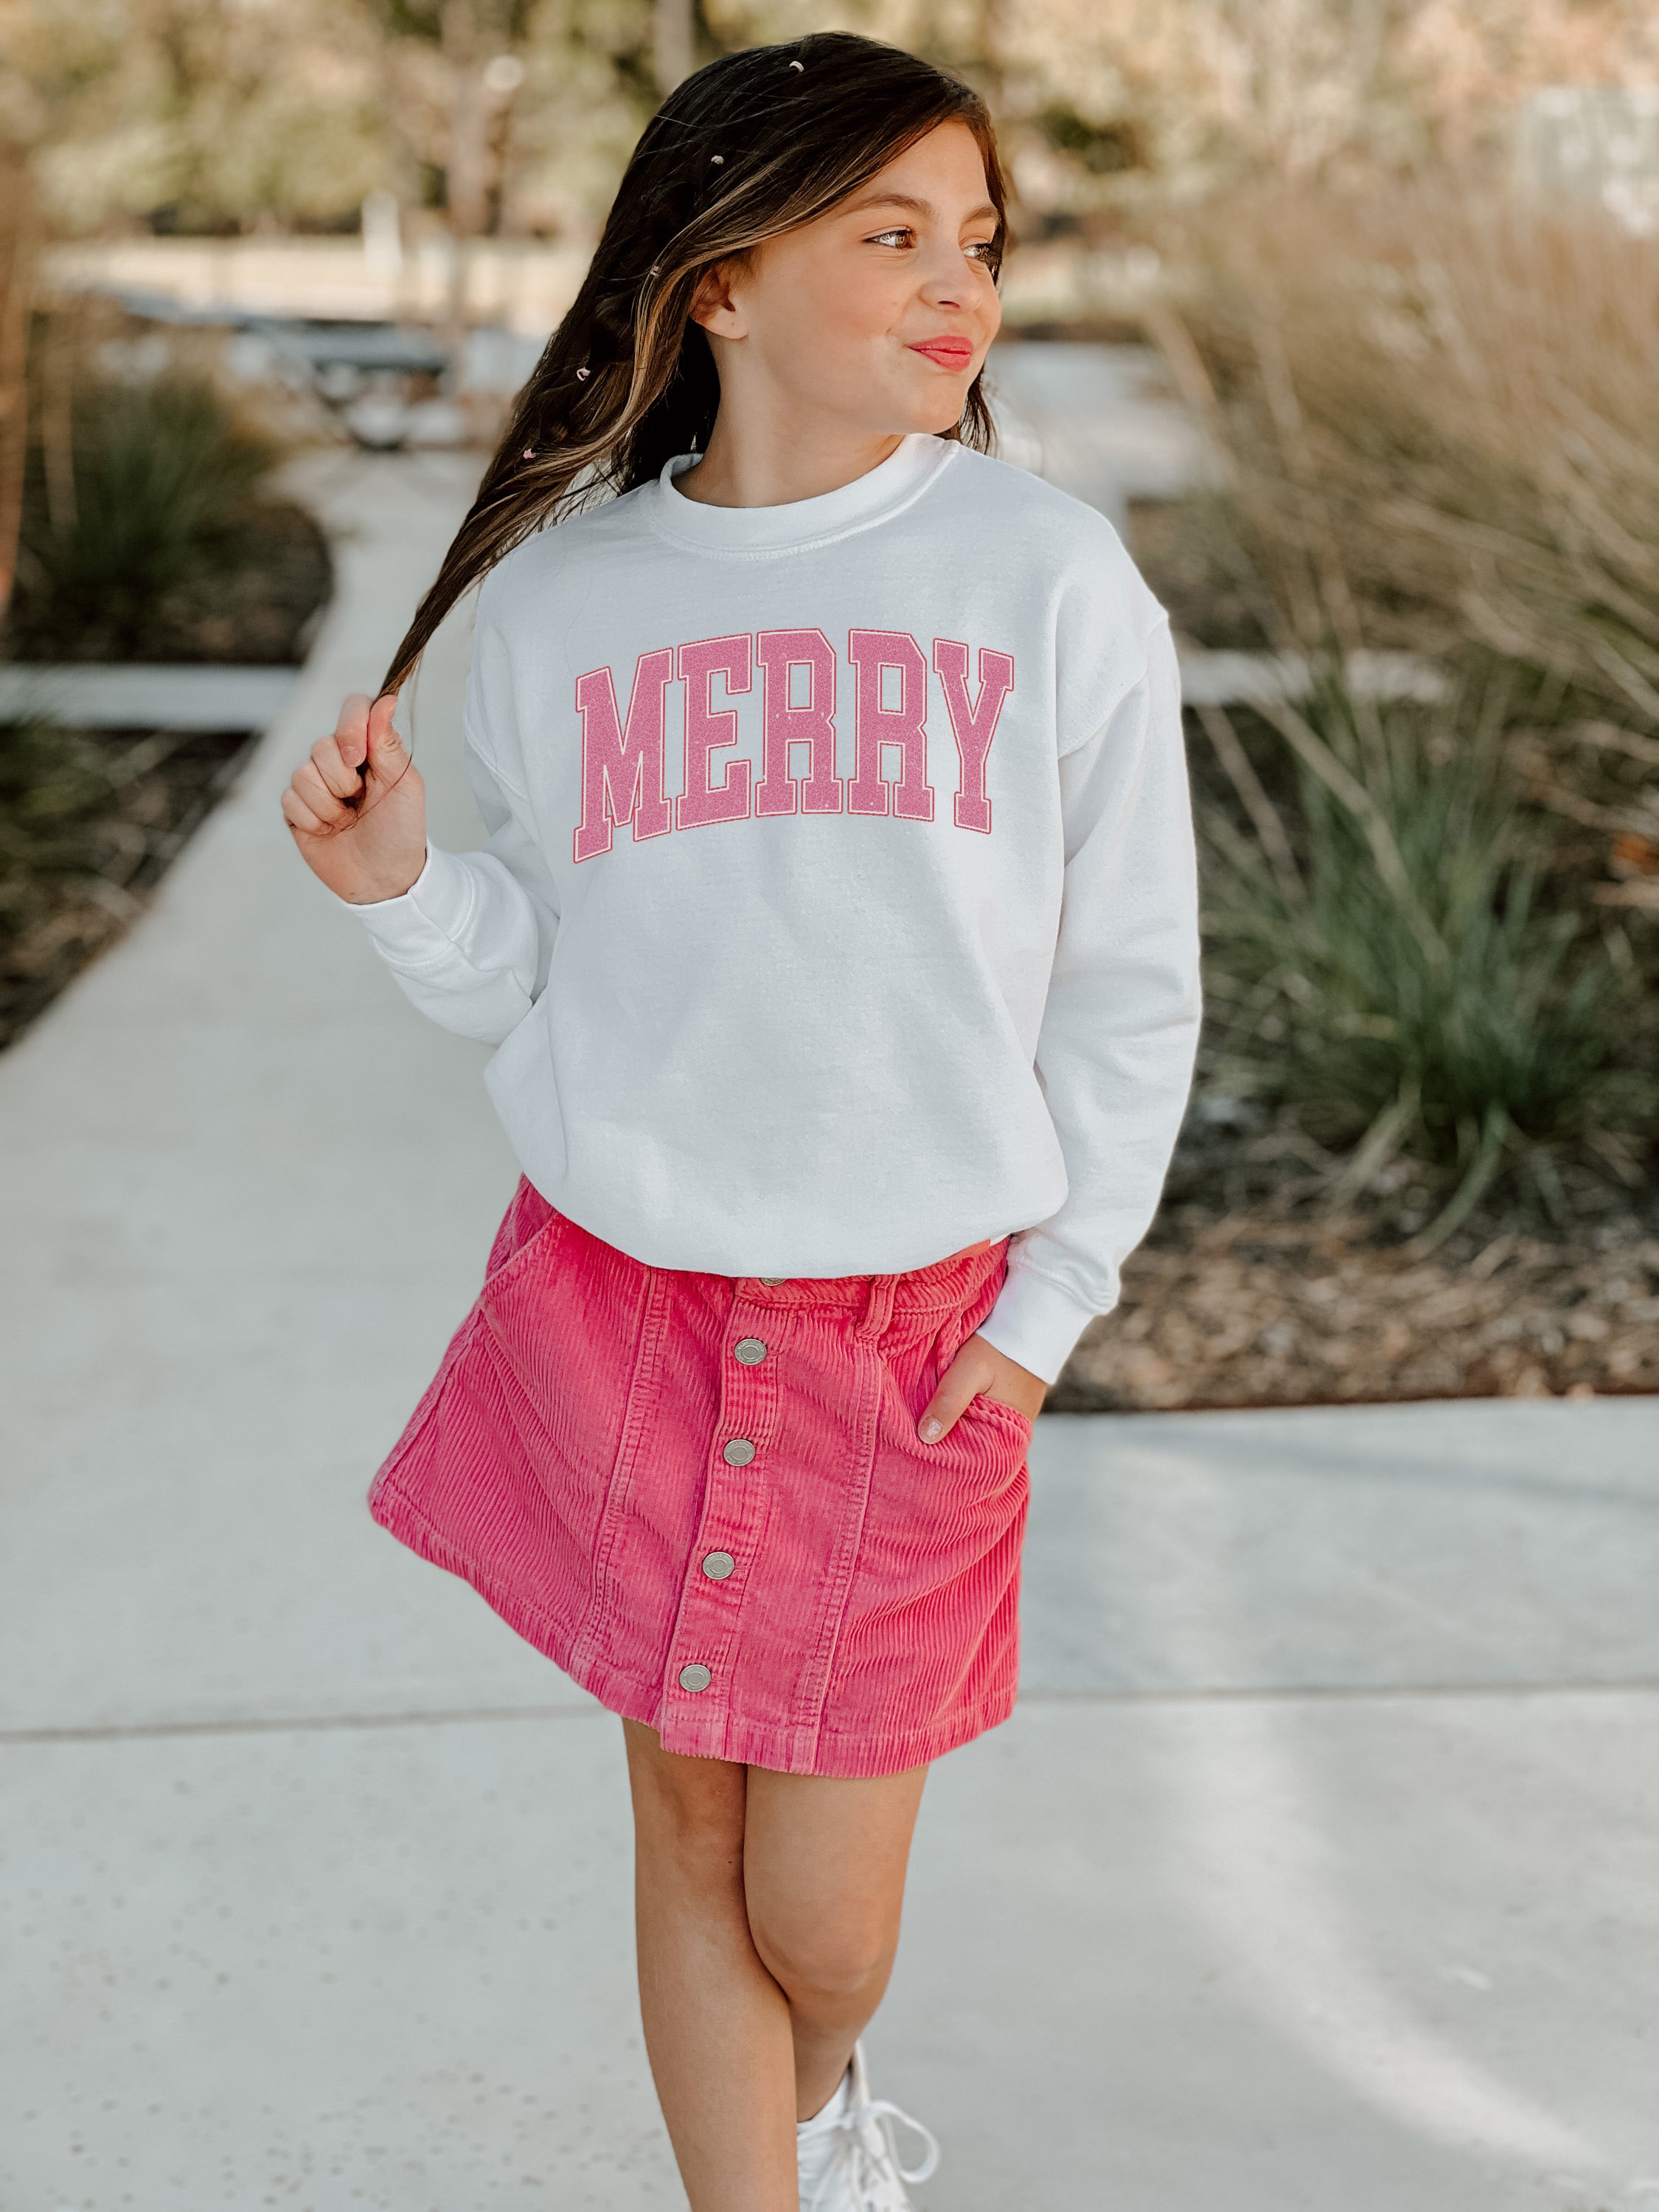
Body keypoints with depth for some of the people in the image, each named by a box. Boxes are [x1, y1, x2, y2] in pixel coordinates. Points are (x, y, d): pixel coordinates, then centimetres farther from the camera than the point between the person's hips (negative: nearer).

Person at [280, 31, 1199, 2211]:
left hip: (914, 1336, -1)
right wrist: (399, 879, -12)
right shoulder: (561, 601, 0)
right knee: (687, 1830, 10)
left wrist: (1051, 1302, -2)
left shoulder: (1053, 581, -5)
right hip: (620, 1297, 1)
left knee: (825, 1919, 7)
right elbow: (541, 989, 7)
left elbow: (1129, 988, 1)